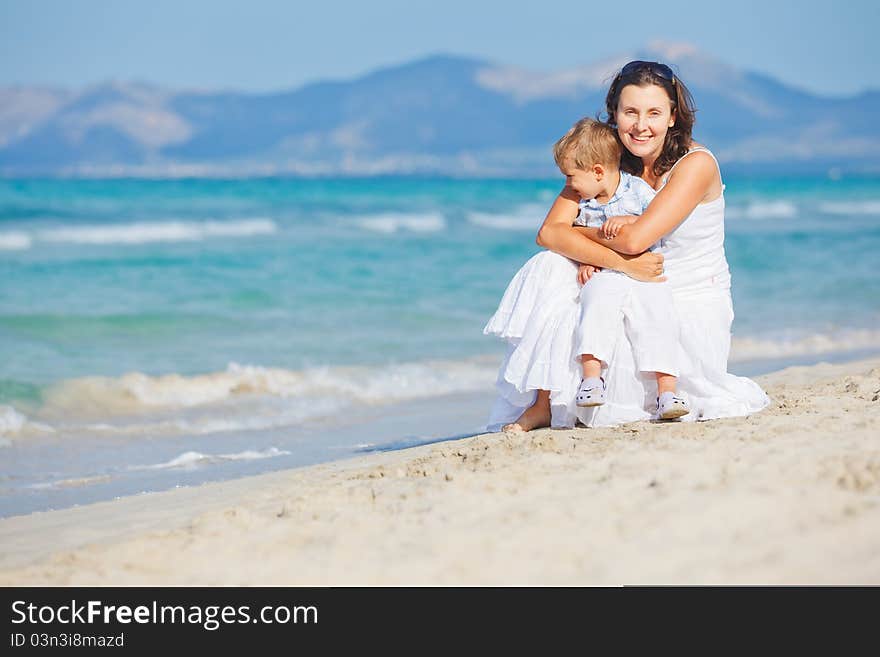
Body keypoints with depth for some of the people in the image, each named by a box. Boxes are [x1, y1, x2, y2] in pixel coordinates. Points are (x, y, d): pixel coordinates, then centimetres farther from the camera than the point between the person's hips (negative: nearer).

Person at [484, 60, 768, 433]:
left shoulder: (696, 164, -15)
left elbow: (634, 239, -25)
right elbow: (549, 233, -13)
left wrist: (577, 231, -7)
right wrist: (619, 262, -27)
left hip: (693, 314, -5)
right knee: (555, 267, -19)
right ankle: (545, 402, -15)